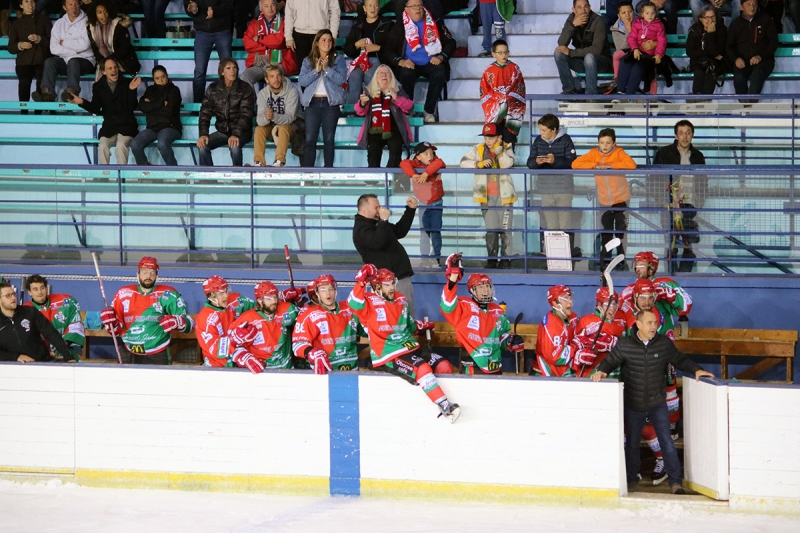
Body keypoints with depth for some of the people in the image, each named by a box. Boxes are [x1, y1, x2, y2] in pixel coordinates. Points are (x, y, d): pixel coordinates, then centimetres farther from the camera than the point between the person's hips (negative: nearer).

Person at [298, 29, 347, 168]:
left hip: (331, 102, -1)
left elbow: (341, 79, -6)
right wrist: (316, 70, -11)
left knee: (329, 139, 0)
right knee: (310, 139, -4)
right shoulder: (308, 61, 10)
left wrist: (327, 68, -13)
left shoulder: (338, 59, 6)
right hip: (313, 102, 1)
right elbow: (302, 80, -1)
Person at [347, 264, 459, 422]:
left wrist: (421, 326, 21)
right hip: (387, 355, -8)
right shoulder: (370, 302, -6)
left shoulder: (401, 300, 16)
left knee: (443, 365, -4)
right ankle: (445, 407, -32)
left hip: (410, 348, 8)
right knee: (422, 367, -29)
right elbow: (354, 303, -31)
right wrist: (361, 281, -38)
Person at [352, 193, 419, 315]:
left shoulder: (376, 225, 20)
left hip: (401, 276, 10)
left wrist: (411, 209, 23)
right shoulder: (361, 229, -12)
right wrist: (383, 220, -25)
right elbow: (377, 243, -31)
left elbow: (400, 231, 30)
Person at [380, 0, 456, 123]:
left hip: (431, 63, 1)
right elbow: (387, 48, -1)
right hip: (410, 64, -1)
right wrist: (400, 61, -18)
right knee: (407, 74, -35)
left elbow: (450, 43, 8)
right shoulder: (400, 25, 3)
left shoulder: (435, 23, 6)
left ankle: (429, 111, -25)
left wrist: (441, 57, -11)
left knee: (439, 73, -32)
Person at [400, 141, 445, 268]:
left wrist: (426, 173, -41)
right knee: (424, 232, 9)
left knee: (435, 232, -4)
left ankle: (437, 258, 1)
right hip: (422, 205, 2)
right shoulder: (416, 164, -7)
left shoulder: (436, 163, -9)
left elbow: (438, 163, -32)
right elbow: (404, 163, -23)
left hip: (436, 204, -2)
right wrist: (413, 175, -39)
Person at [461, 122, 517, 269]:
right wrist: (479, 164, -15)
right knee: (491, 230, 7)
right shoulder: (478, 150, 3)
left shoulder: (506, 148, -2)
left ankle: (505, 258, 10)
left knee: (505, 229, 3)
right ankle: (492, 259, 13)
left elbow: (508, 163, -19)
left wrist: (498, 149, -19)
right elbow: (464, 162, -2)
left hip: (504, 196, -2)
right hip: (487, 196, 2)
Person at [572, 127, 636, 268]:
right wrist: (595, 165, -19)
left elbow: (631, 165, -27)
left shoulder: (618, 153, -10)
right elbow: (575, 164, -10)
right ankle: (603, 261, 23)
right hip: (604, 201, 3)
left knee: (621, 231, 0)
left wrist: (610, 166, -26)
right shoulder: (594, 153, -3)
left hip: (621, 199, -3)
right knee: (606, 234, 11)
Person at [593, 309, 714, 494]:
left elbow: (680, 360, 6)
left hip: (658, 404, 0)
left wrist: (696, 369, -8)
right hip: (633, 406, 0)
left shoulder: (664, 344, -5)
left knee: (667, 442, -2)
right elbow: (610, 361, -1)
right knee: (632, 444, 14)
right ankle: (631, 480, 30)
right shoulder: (624, 345, -9)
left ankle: (675, 481, 6)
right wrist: (601, 371, -21)